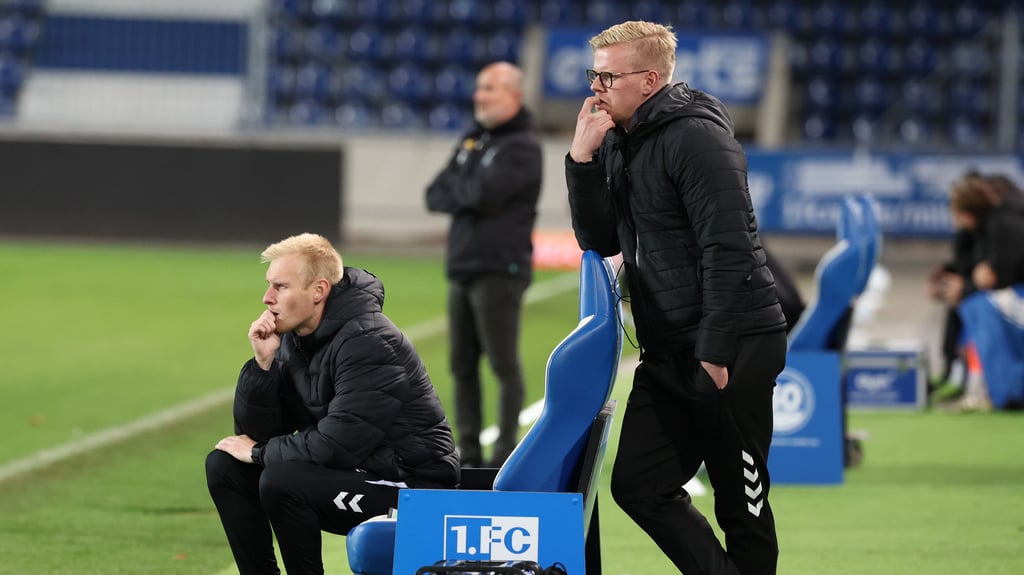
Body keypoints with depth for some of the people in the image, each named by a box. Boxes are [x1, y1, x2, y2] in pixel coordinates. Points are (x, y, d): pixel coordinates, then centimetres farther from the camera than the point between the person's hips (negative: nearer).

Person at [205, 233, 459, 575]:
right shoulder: (293, 338, 3)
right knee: (224, 466, 0)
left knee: (280, 480, -28)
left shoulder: (368, 342, -22)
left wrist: (259, 452, -14)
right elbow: (254, 432, 1)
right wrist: (263, 363, -14)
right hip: (356, 467, 9)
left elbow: (339, 444, -29)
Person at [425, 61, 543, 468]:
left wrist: (453, 183, -2)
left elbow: (484, 192, -21)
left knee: (504, 365, -5)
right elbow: (436, 197, 11)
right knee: (462, 365, 8)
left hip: (499, 271, -8)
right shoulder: (471, 142, 17)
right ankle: (468, 454, 13)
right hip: (462, 268, 8)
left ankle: (506, 455, -2)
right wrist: (470, 196, -8)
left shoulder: (521, 147, -8)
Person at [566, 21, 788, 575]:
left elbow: (727, 252, -19)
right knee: (637, 483, 4)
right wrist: (582, 159, -2)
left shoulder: (695, 137, -15)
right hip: (667, 352, 9)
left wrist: (715, 354, -22)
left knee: (740, 499, -2)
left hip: (734, 344, -9)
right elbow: (601, 241, 11)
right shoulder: (618, 142, 12)